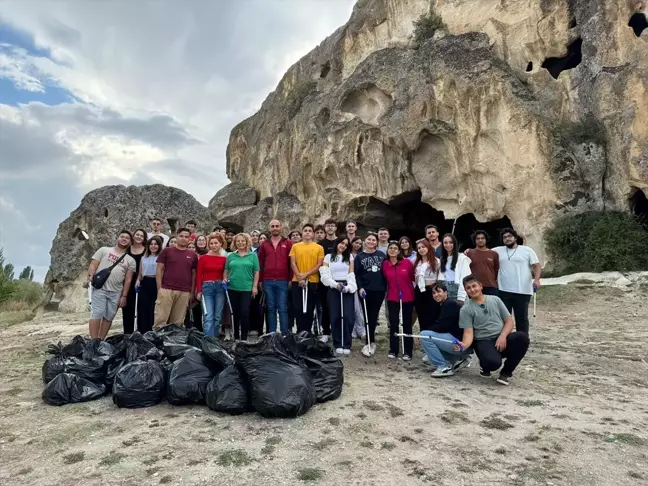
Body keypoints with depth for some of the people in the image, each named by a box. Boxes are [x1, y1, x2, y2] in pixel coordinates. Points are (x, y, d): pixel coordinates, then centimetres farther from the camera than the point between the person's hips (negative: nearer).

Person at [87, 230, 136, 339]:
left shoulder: (130, 260, 12)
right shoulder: (104, 250, 9)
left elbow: (128, 279, 8)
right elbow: (93, 265, 4)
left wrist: (124, 296, 3)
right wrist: (91, 275, -17)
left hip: (116, 292, 3)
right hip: (100, 288, -2)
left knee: (109, 317, 5)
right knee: (96, 314, -8)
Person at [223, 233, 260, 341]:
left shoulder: (253, 255, 3)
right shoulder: (231, 256, 10)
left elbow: (256, 272, 1)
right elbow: (226, 270, 14)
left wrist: (255, 286, -5)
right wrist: (225, 279, -4)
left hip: (247, 288, -2)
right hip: (232, 288, 3)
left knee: (245, 313, -5)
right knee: (235, 313, 10)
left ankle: (244, 338, 3)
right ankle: (236, 337, 20)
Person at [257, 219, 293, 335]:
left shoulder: (288, 243, 5)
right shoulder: (264, 245, 11)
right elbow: (260, 263, 10)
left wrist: (290, 279, -3)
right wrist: (260, 280, 5)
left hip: (283, 281, -2)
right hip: (268, 281, 2)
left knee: (282, 309, -1)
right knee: (271, 309, 8)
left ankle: (285, 334, 4)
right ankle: (271, 333, 14)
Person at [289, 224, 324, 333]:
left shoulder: (319, 248, 4)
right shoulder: (295, 246, 7)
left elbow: (319, 265, -2)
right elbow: (293, 263, 2)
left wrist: (306, 275, -12)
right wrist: (299, 277, -11)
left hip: (313, 282, 0)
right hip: (297, 282, 1)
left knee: (309, 309, 5)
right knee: (298, 308, 0)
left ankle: (307, 332, 16)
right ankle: (300, 332, 9)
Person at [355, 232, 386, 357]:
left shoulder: (381, 255, 10)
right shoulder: (359, 256, 6)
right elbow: (357, 274, 0)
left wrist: (386, 287, 2)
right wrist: (360, 287, -13)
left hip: (379, 290, 1)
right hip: (366, 290, -1)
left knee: (373, 316, 2)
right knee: (368, 316, 1)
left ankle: (370, 342, 10)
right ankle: (371, 342, 10)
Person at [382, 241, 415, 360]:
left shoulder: (407, 262, -8)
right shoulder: (384, 264, -3)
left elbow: (414, 277, 1)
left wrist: (416, 291, 5)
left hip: (408, 298, -1)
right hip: (392, 298, 1)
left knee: (407, 324, 8)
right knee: (393, 323, 4)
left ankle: (408, 352, 15)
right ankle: (393, 350, 14)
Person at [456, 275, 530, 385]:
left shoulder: (495, 299, 10)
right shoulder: (466, 309, 1)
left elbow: (509, 321, 8)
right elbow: (468, 333, -6)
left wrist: (502, 336, -11)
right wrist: (464, 345, -28)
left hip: (501, 339, 4)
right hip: (484, 342, -4)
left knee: (522, 337, -28)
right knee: (493, 362, -36)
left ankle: (506, 372, -5)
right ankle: (485, 366, 7)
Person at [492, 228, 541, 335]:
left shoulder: (527, 250, 5)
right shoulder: (498, 250, 10)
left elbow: (537, 266, 1)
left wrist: (536, 279, -16)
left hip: (522, 291, -2)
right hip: (503, 291, 2)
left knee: (522, 318, 7)